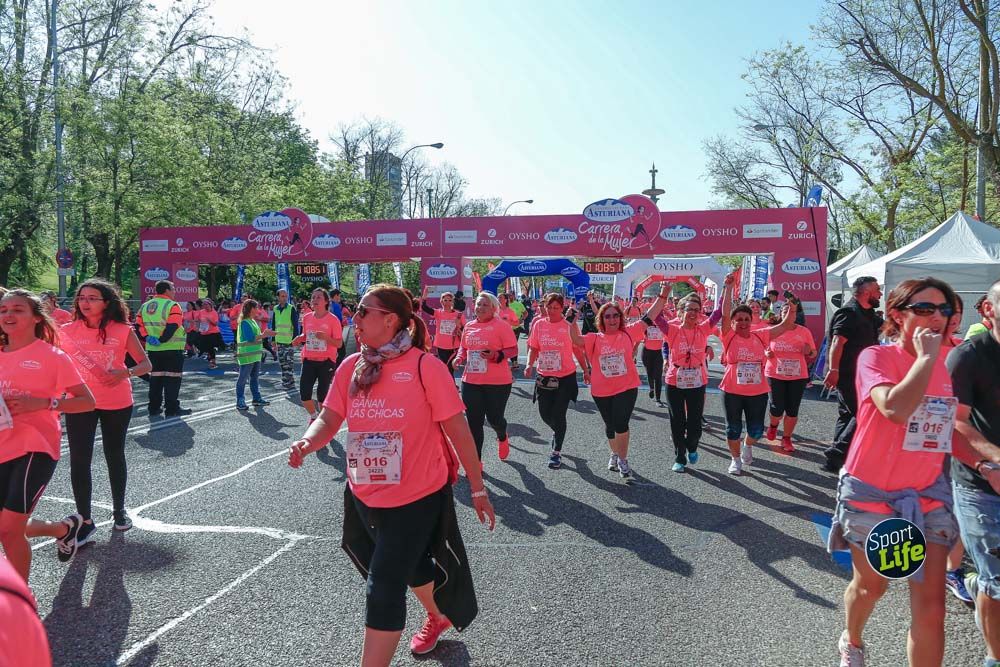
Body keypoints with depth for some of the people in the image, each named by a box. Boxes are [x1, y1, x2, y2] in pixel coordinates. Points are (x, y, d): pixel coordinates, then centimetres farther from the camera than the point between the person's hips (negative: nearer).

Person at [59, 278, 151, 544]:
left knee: (115, 457, 14)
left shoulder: (122, 331, -7)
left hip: (117, 404, -1)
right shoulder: (67, 331, -3)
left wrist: (126, 373, -24)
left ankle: (119, 510, 31)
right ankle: (85, 520, 8)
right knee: (79, 461, -3)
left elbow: (146, 364, -5)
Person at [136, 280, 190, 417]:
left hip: (152, 349, 6)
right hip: (172, 349, -6)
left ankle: (154, 408, 17)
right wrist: (161, 340, -17)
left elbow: (138, 326, 5)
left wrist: (147, 337, -3)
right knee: (172, 379, -1)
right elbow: (172, 326, -22)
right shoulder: (172, 306, -11)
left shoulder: (144, 306, 11)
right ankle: (172, 409, 1)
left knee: (155, 378, 13)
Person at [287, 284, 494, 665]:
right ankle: (438, 617, 56)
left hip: (417, 497, -6)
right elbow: (329, 419, -4)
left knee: (384, 587, -5)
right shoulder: (350, 367, -1)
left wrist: (478, 489, -8)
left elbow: (458, 430, -13)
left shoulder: (425, 367, -17)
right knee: (412, 565, 27)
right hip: (364, 496, 6)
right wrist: (307, 442, -27)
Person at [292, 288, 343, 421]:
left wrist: (326, 337, -24)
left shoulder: (333, 320, -8)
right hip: (309, 360, 4)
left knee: (322, 393, 0)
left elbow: (339, 343, -7)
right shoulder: (307, 317, 5)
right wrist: (300, 338, -1)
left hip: (326, 361, -4)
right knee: (304, 393, -2)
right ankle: (313, 416, 26)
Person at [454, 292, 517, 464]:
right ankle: (476, 461, 16)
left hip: (497, 382, -4)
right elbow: (463, 348, 22)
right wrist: (459, 358, 2)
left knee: (494, 418, 5)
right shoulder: (469, 326, 10)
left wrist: (496, 356, -24)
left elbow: (513, 350, -8)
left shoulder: (501, 326, -7)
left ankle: (502, 438, 42)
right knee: (474, 423, 4)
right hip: (470, 382, 5)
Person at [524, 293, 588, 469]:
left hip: (565, 377, -3)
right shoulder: (539, 324, 1)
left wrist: (586, 370, 1)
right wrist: (530, 365, -10)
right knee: (544, 413, 9)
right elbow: (533, 348, 6)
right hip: (544, 377, 3)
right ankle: (559, 433, 42)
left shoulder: (569, 325, -7)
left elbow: (578, 349, 0)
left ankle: (556, 452, 13)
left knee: (558, 415, -2)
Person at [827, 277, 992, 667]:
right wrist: (926, 356, -24)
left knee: (930, 606, 0)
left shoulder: (946, 367, 5)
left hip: (927, 495, 5)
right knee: (871, 585, 16)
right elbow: (896, 409, -33)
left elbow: (945, 429, 16)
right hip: (872, 493, -4)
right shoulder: (876, 357, -14)